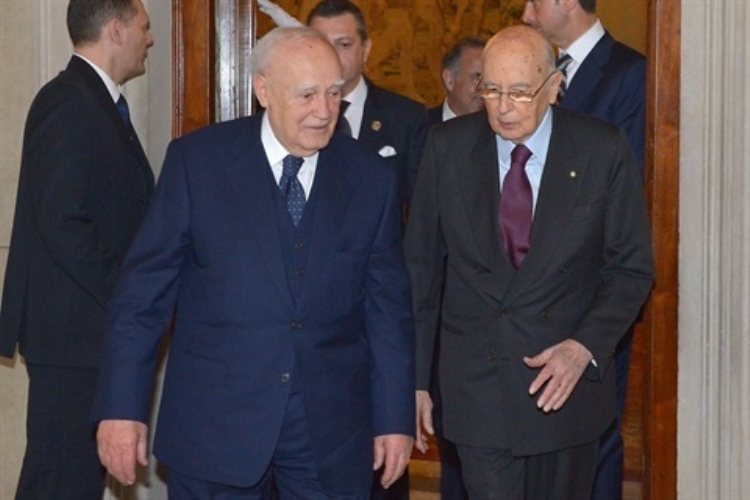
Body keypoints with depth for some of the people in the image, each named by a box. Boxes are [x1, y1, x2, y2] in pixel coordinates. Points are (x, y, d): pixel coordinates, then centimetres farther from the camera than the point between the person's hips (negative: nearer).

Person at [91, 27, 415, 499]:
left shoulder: (372, 177, 4)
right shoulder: (197, 160, -3)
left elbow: (389, 307, 6)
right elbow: (145, 287, -3)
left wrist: (396, 419, 5)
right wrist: (121, 406, -7)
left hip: (332, 436, 2)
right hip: (214, 426, -1)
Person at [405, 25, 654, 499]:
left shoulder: (605, 150, -6)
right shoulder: (448, 146, -2)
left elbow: (632, 268, -1)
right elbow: (421, 269, 3)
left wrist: (585, 347, -16)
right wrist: (415, 379, 1)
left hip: (568, 377, 0)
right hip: (477, 384, 0)